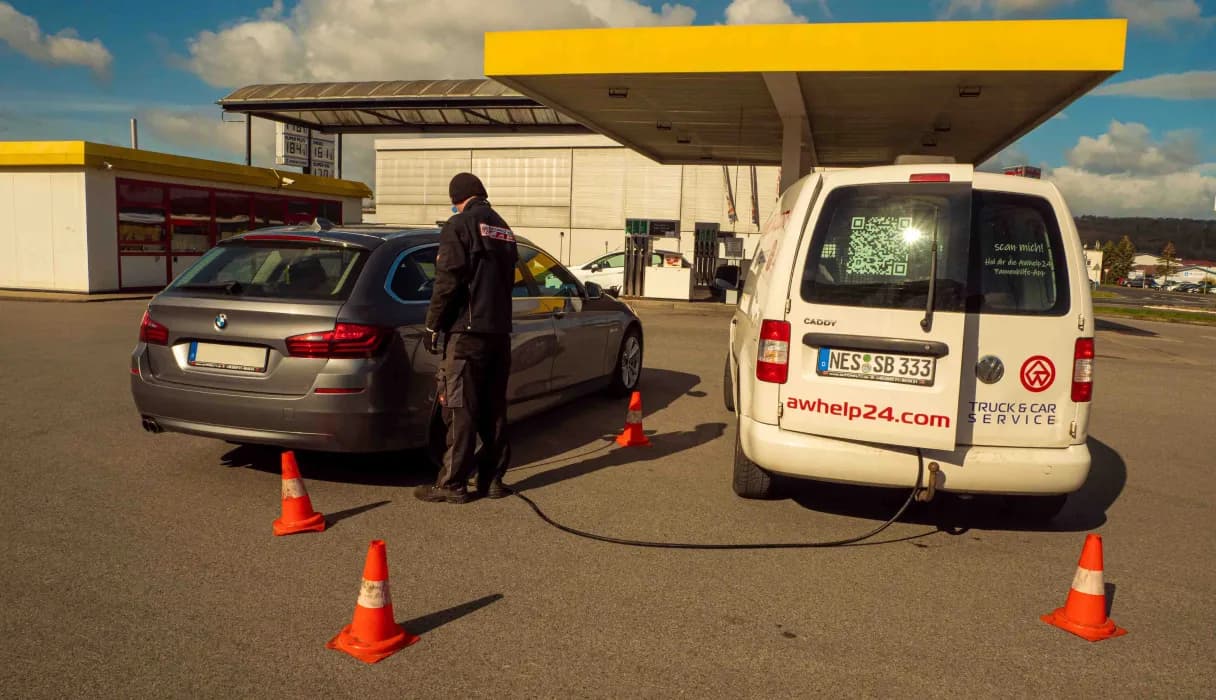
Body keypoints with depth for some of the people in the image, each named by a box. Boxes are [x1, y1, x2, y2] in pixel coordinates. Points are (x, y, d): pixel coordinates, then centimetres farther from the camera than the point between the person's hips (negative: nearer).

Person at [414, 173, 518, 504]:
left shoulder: (459, 225, -6)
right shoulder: (504, 230, 18)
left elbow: (447, 282, -14)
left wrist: (432, 325, -6)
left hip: (467, 331, -7)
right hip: (500, 331, 7)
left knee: (460, 410, -4)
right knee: (494, 409, 11)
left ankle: (452, 484, 1)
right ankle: (492, 479, 16)